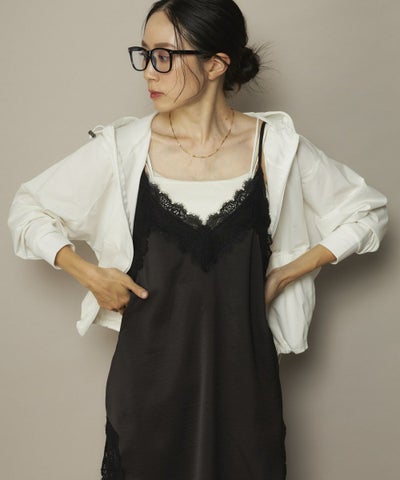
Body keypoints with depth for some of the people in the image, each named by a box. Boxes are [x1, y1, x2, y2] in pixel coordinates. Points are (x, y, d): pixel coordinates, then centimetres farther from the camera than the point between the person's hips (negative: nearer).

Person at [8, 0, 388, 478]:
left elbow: (367, 211, 7)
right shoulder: (124, 146, -5)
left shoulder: (276, 146, -5)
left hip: (241, 369, 0)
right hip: (150, 369, 0)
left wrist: (285, 274, -1)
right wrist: (89, 274, -6)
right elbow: (28, 208, 6)